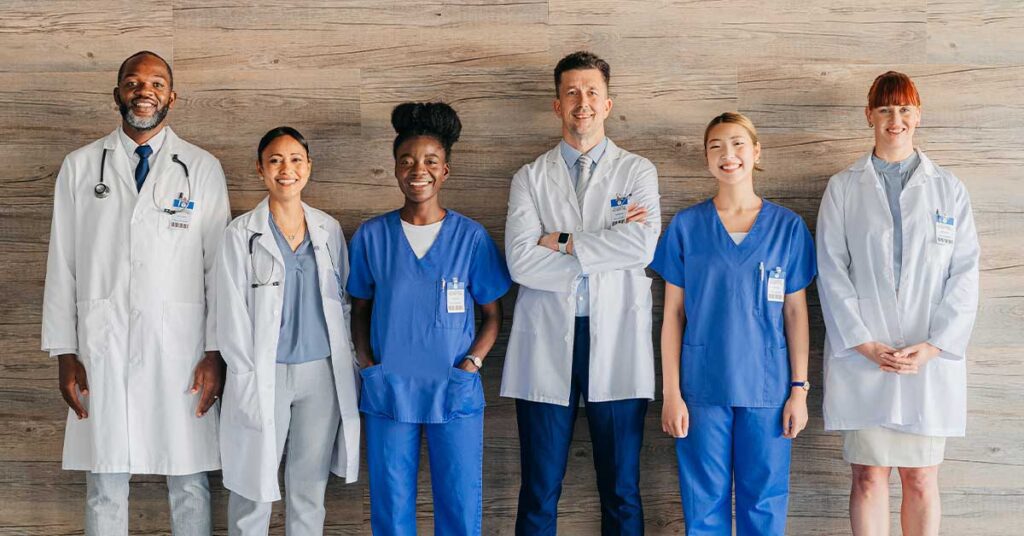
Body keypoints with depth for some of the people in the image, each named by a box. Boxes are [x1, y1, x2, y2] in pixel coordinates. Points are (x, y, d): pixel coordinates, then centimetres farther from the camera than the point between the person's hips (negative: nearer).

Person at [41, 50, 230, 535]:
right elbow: (62, 264, 7)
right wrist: (65, 354, 1)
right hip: (101, 349, 1)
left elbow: (219, 264, 3)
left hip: (179, 348, -1)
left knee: (189, 485, 3)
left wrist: (216, 353, -4)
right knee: (105, 486, 6)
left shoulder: (202, 168, 5)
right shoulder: (80, 167, 9)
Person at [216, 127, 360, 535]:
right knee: (254, 491, 1)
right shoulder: (242, 234, -2)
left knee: (310, 490, 11)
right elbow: (232, 315, -3)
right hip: (265, 376, -3)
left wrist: (350, 365, 7)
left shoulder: (329, 229, 7)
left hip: (322, 374, 3)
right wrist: (247, 383, -8)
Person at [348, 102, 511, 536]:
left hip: (455, 392, -1)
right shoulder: (371, 236, 3)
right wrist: (367, 363, -3)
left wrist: (472, 362, -7)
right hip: (387, 391, 1)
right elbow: (360, 308, 11)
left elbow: (492, 314, 7)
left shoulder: (471, 236, 0)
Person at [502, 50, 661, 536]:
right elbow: (521, 262, -7)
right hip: (547, 345, 1)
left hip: (616, 346, 0)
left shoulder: (638, 172, 7)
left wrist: (563, 241, -8)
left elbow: (642, 247, -11)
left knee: (621, 492, 7)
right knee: (539, 494, 6)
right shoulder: (530, 178, 8)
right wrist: (603, 249, -9)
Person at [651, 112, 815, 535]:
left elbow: (795, 313, 6)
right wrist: (671, 394, -2)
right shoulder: (685, 226, 3)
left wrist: (799, 389, 1)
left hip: (766, 388, 0)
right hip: (702, 387, 0)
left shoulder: (788, 226, 4)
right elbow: (673, 314, 3)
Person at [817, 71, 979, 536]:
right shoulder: (843, 188, 7)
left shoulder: (948, 189, 8)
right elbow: (831, 272, 1)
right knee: (869, 478, 1)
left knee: (921, 480, 5)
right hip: (862, 358, 0)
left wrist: (934, 345, -9)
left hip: (930, 360, 1)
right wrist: (864, 344, -10)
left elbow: (965, 274, 2)